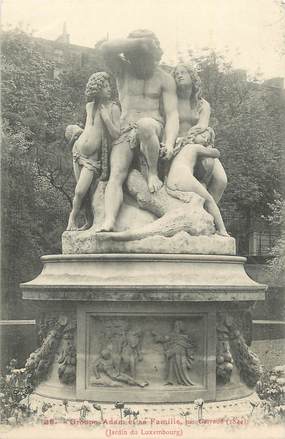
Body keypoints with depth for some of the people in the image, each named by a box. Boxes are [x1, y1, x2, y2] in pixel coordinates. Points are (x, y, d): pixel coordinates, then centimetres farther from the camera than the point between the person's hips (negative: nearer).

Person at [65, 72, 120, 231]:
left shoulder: (113, 107, -10)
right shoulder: (89, 106, 6)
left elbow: (116, 135, -17)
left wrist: (106, 117, -21)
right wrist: (80, 131, 12)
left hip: (92, 157, -5)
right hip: (78, 150, 5)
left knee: (81, 191, -14)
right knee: (82, 192, 6)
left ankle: (73, 217, 11)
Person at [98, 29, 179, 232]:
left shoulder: (164, 79, 8)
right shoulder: (123, 69, 10)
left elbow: (172, 113, -2)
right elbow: (106, 49, -11)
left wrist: (170, 142, -20)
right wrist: (139, 41, -14)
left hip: (153, 126, -1)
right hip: (125, 131, 2)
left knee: (144, 125, -40)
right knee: (116, 175, -23)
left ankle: (153, 173, -20)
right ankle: (109, 222, -37)